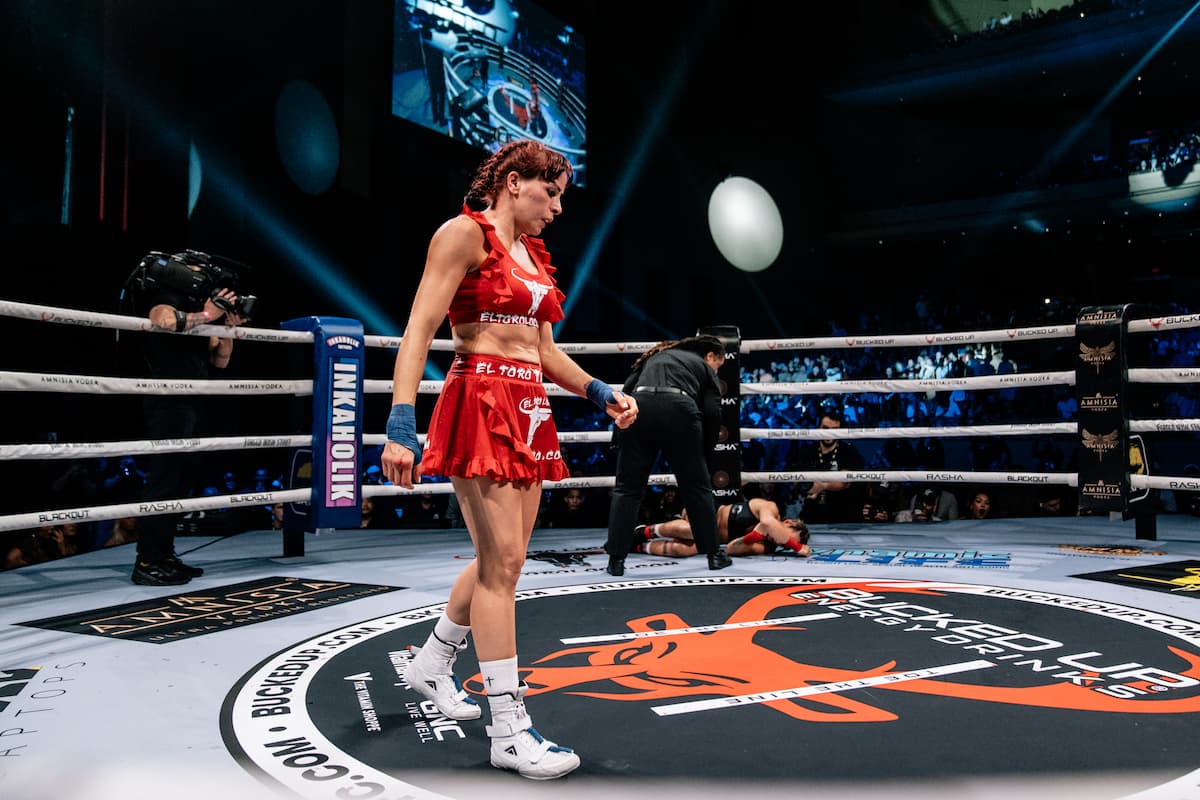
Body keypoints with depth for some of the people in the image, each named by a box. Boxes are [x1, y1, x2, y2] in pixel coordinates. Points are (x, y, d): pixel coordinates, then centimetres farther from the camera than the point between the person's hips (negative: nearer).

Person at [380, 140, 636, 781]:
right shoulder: (465, 233, -4)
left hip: (529, 413, 9)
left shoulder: (535, 255, 20)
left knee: (503, 559, 13)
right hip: (481, 405, -8)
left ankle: (431, 665, 36)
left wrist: (600, 394, 7)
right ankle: (510, 733, 0)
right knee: (502, 562, -8)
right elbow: (419, 332, -12)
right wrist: (401, 425, -21)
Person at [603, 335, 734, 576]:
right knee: (697, 487, 14)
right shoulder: (704, 366, 25)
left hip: (640, 406, 2)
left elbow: (627, 389, 19)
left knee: (627, 488, 11)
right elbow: (712, 413, 9)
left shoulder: (656, 355, 34)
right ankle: (714, 554, 21)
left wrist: (621, 435, 22)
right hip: (680, 410, -2)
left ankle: (616, 559, 6)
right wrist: (704, 449, 21)